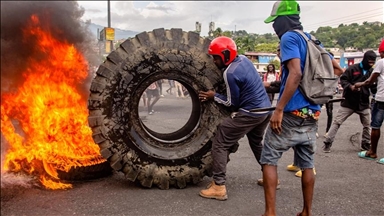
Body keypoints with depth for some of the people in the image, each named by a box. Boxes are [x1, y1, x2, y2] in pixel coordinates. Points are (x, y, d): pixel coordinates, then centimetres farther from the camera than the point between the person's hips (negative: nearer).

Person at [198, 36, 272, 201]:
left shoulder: (230, 73, -19)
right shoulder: (243, 59, 6)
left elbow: (233, 103, -11)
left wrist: (213, 96, 0)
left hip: (250, 113, -9)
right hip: (265, 109, 9)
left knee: (220, 144, -2)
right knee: (257, 143, 30)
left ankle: (219, 186, -2)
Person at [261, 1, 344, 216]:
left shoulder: (290, 37, -8)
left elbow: (295, 73, -23)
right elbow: (338, 69, 22)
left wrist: (279, 109, -24)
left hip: (292, 112, -8)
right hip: (312, 114, 8)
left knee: (269, 159, 2)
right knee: (307, 163, 15)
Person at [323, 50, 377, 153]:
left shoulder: (372, 71, 5)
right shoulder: (352, 68, -9)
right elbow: (343, 79, -10)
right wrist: (350, 87, -27)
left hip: (363, 103, 4)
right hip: (349, 102, -4)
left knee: (367, 125, 11)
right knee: (337, 122, -4)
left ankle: (366, 145, 27)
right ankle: (327, 143, 1)